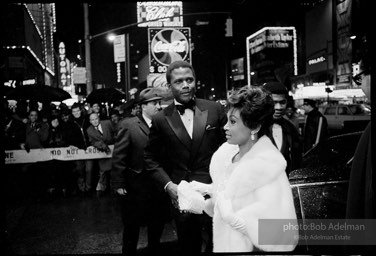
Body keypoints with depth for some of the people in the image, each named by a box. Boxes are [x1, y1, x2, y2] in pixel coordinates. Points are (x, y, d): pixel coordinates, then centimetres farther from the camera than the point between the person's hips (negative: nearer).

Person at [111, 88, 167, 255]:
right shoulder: (128, 125, -10)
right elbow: (118, 157, -10)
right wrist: (118, 184, -13)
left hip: (158, 186, 4)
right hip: (135, 188, -3)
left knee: (157, 227, 18)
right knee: (131, 228, 14)